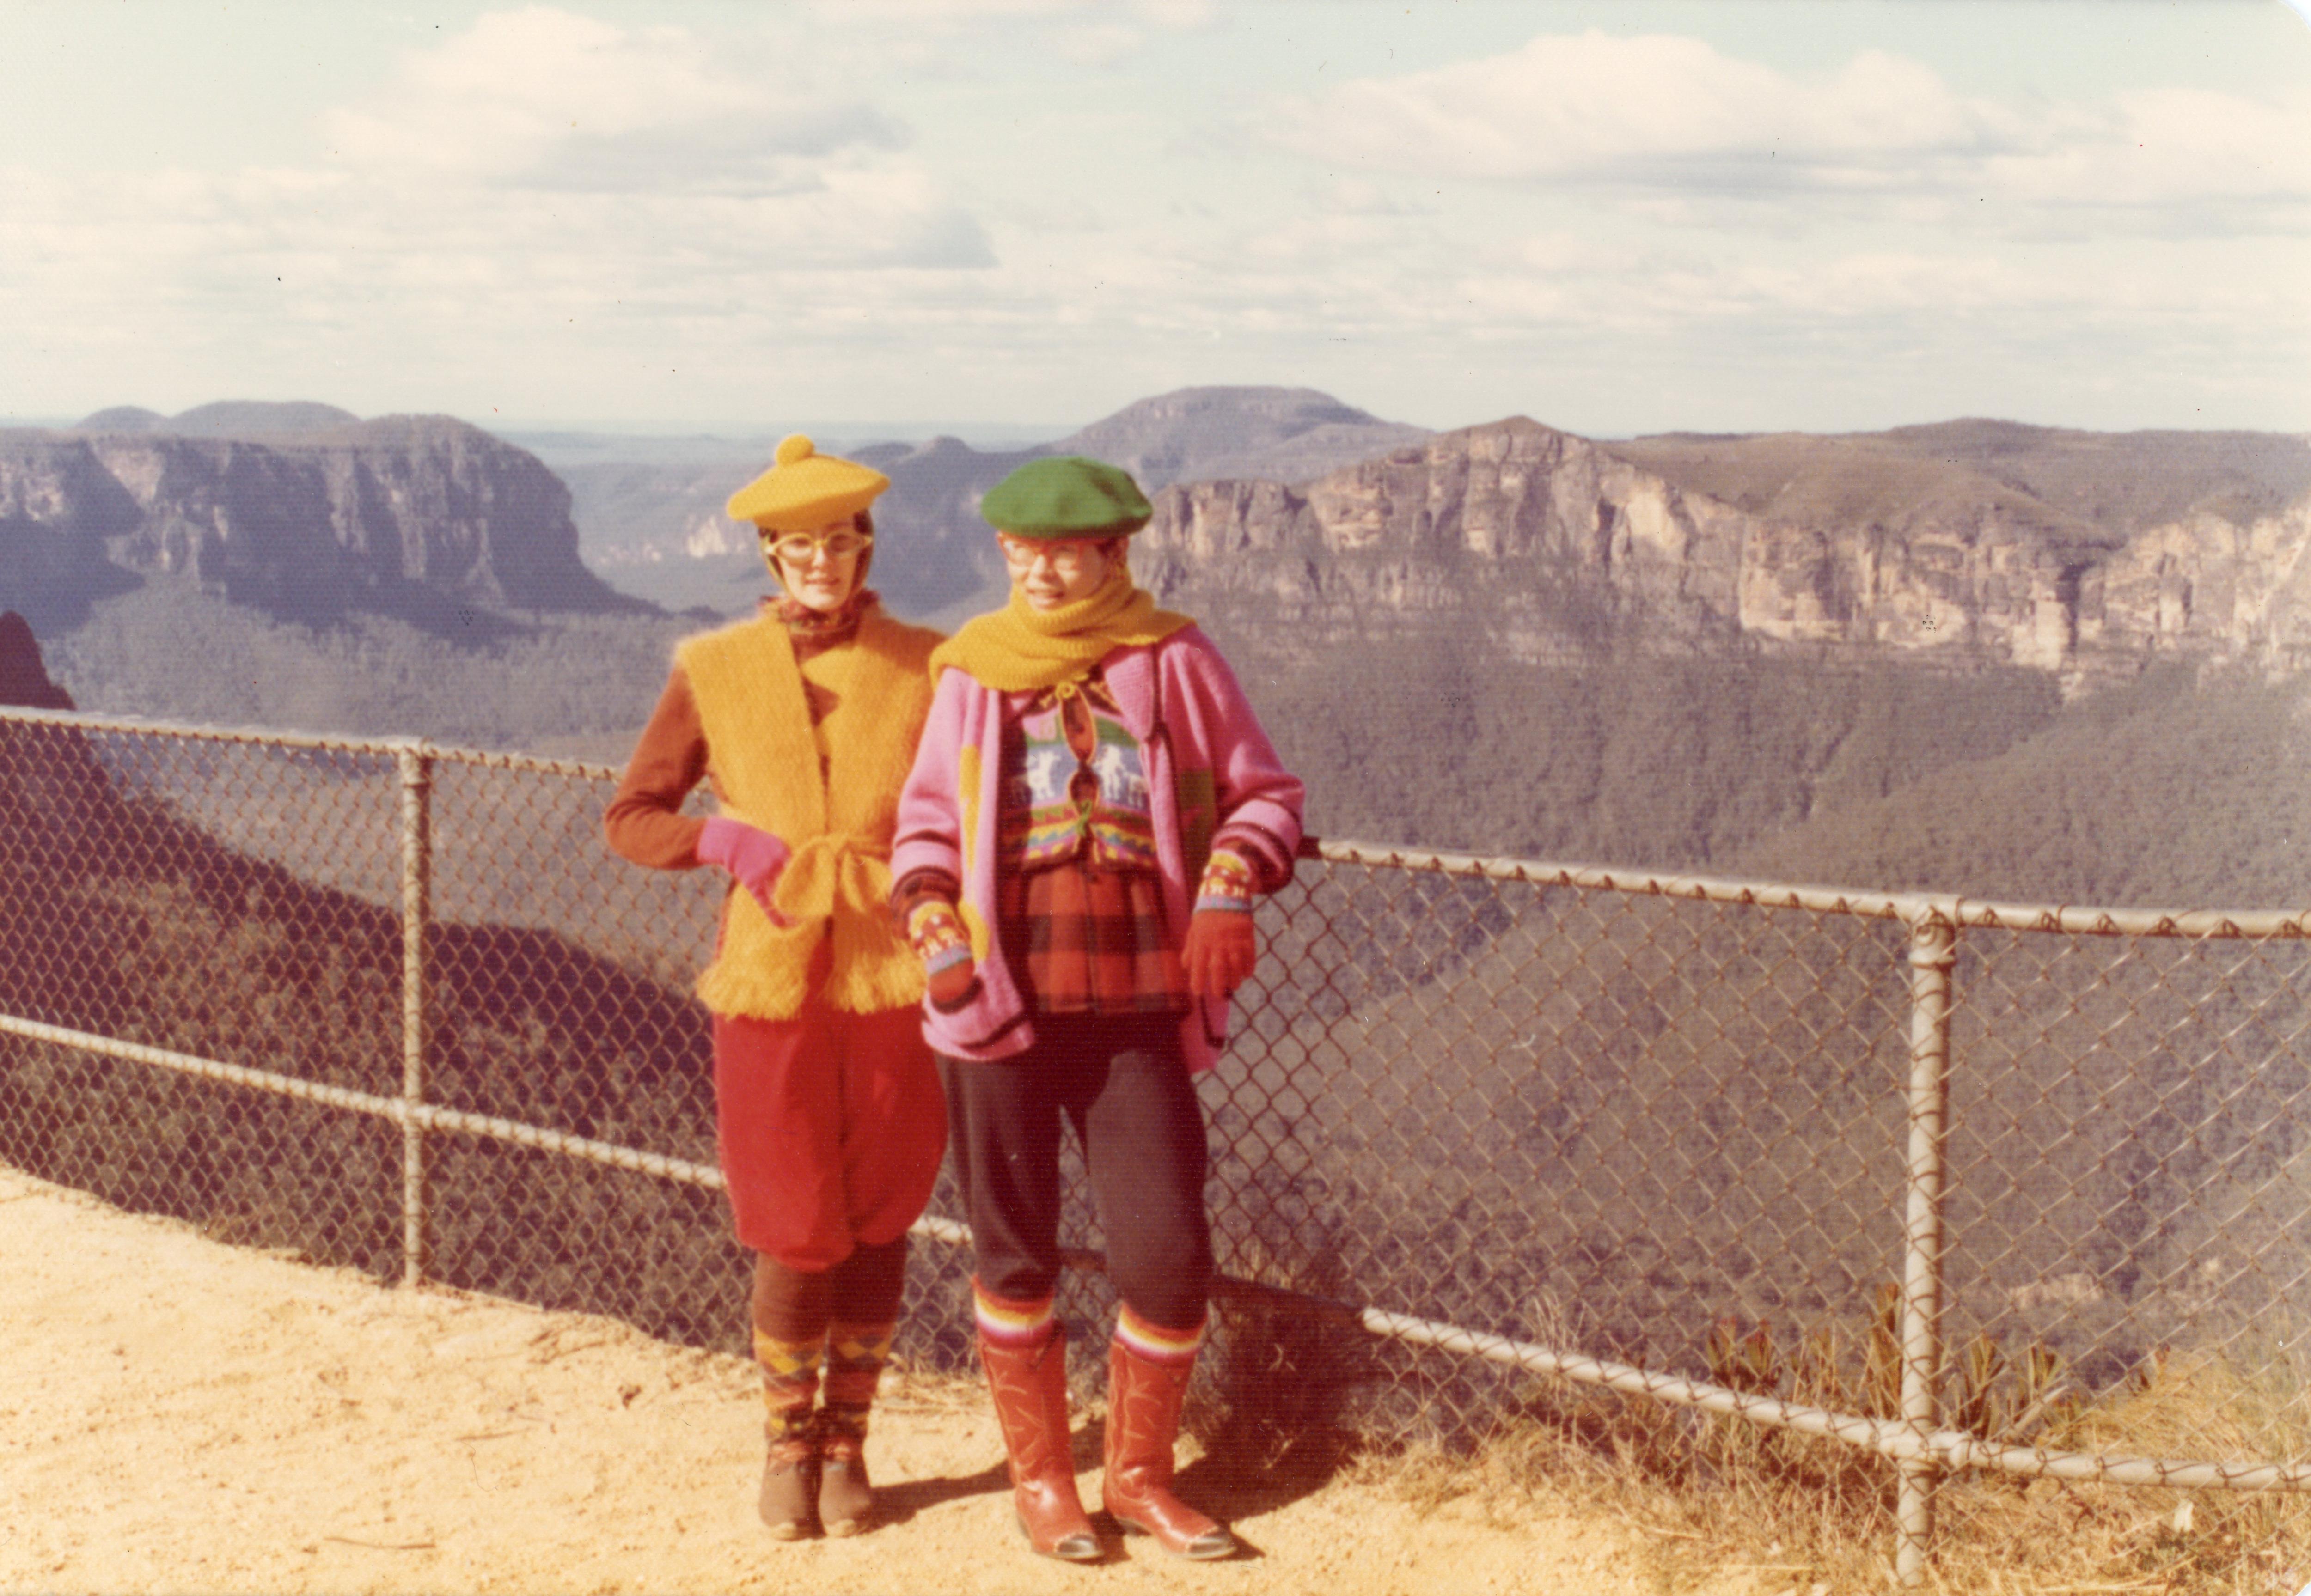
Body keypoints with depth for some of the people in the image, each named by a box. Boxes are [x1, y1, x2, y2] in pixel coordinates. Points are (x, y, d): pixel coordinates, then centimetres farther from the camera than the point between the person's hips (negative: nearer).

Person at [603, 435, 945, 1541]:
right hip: (772, 990, -1)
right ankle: (788, 1444, 24)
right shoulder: (714, 673, 3)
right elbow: (629, 816, 8)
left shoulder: (929, 671, 2)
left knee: (878, 1229, 8)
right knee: (797, 1242, 1)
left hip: (894, 989, 1)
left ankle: (849, 1446, 26)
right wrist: (726, 838, -10)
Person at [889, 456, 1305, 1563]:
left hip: (1138, 1014, 0)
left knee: (1168, 1254, -3)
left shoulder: (1172, 661, 2)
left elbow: (1263, 795, 6)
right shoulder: (974, 672, 5)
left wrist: (1229, 890, -13)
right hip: (1000, 1006, 1)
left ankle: (1138, 1475, 19)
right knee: (1016, 1255, 8)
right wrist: (935, 934, -4)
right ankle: (1039, 1479, 26)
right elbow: (925, 820, 13)